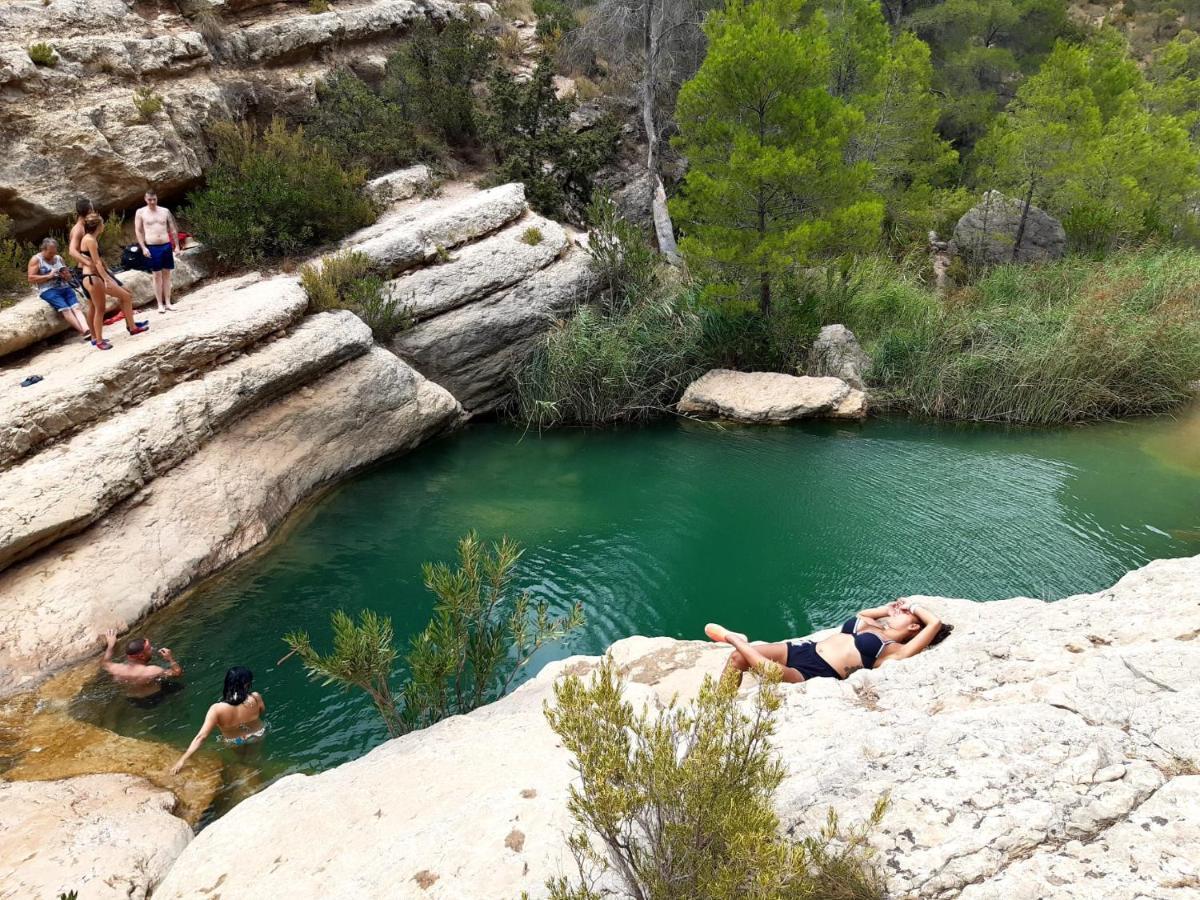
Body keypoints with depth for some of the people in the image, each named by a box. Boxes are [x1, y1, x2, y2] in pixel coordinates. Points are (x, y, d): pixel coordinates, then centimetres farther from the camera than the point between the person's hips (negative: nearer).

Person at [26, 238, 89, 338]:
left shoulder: (59, 258, 20)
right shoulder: (36, 259, 5)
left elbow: (69, 277, 25)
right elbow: (31, 278, -4)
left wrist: (65, 275, 1)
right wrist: (49, 276, -12)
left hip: (65, 288, 5)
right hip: (48, 290, -4)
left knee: (76, 307, -23)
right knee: (65, 309, -27)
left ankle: (87, 330, -43)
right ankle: (84, 332, -37)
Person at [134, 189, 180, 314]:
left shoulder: (165, 211, 8)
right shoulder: (140, 212, 2)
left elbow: (173, 229, 12)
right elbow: (138, 231, 1)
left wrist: (177, 245, 7)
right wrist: (143, 248, -8)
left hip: (166, 246, 2)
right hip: (152, 248, -2)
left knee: (167, 274, 6)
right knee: (157, 275, 0)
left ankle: (168, 302, 12)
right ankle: (160, 304, 4)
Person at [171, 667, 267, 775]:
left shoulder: (217, 709, -37)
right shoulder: (255, 698, -36)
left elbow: (201, 736, -37)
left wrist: (183, 760, -32)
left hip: (234, 743, 1)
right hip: (257, 735, 0)